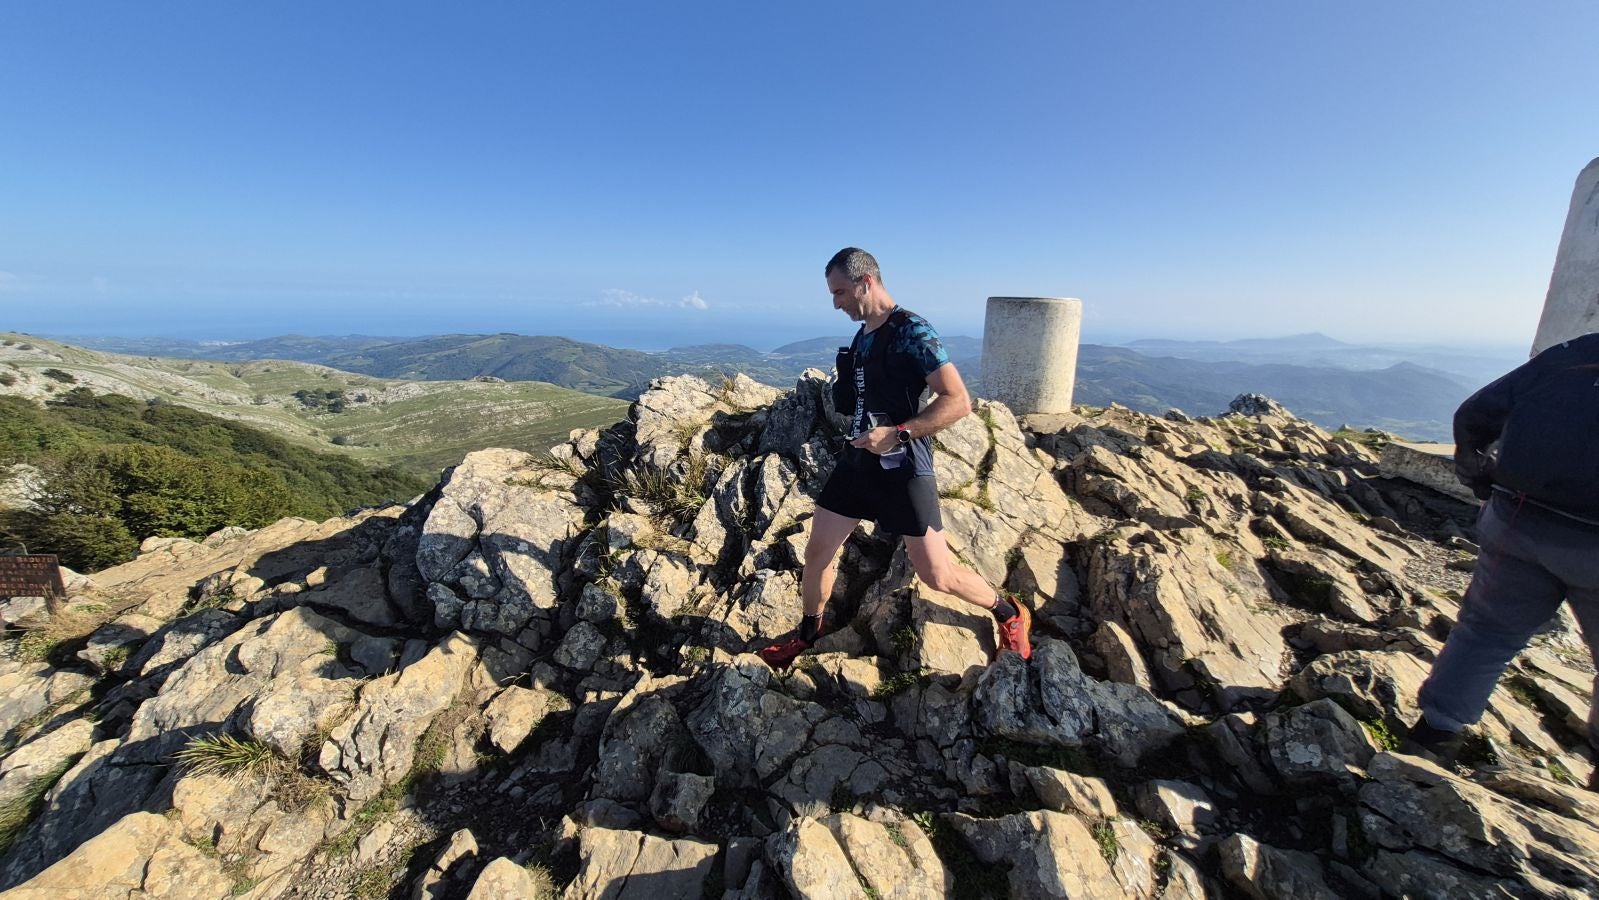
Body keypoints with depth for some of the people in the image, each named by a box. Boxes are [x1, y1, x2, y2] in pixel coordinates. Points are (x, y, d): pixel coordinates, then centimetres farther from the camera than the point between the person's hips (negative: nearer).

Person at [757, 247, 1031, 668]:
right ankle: (808, 634, 33)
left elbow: (958, 401, -21)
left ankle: (1011, 613, 29)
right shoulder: (862, 334, 10)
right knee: (817, 552, 10)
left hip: (903, 468, -7)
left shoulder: (911, 331, -15)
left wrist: (897, 434, -26)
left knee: (937, 575, 1)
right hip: (857, 459, 8)